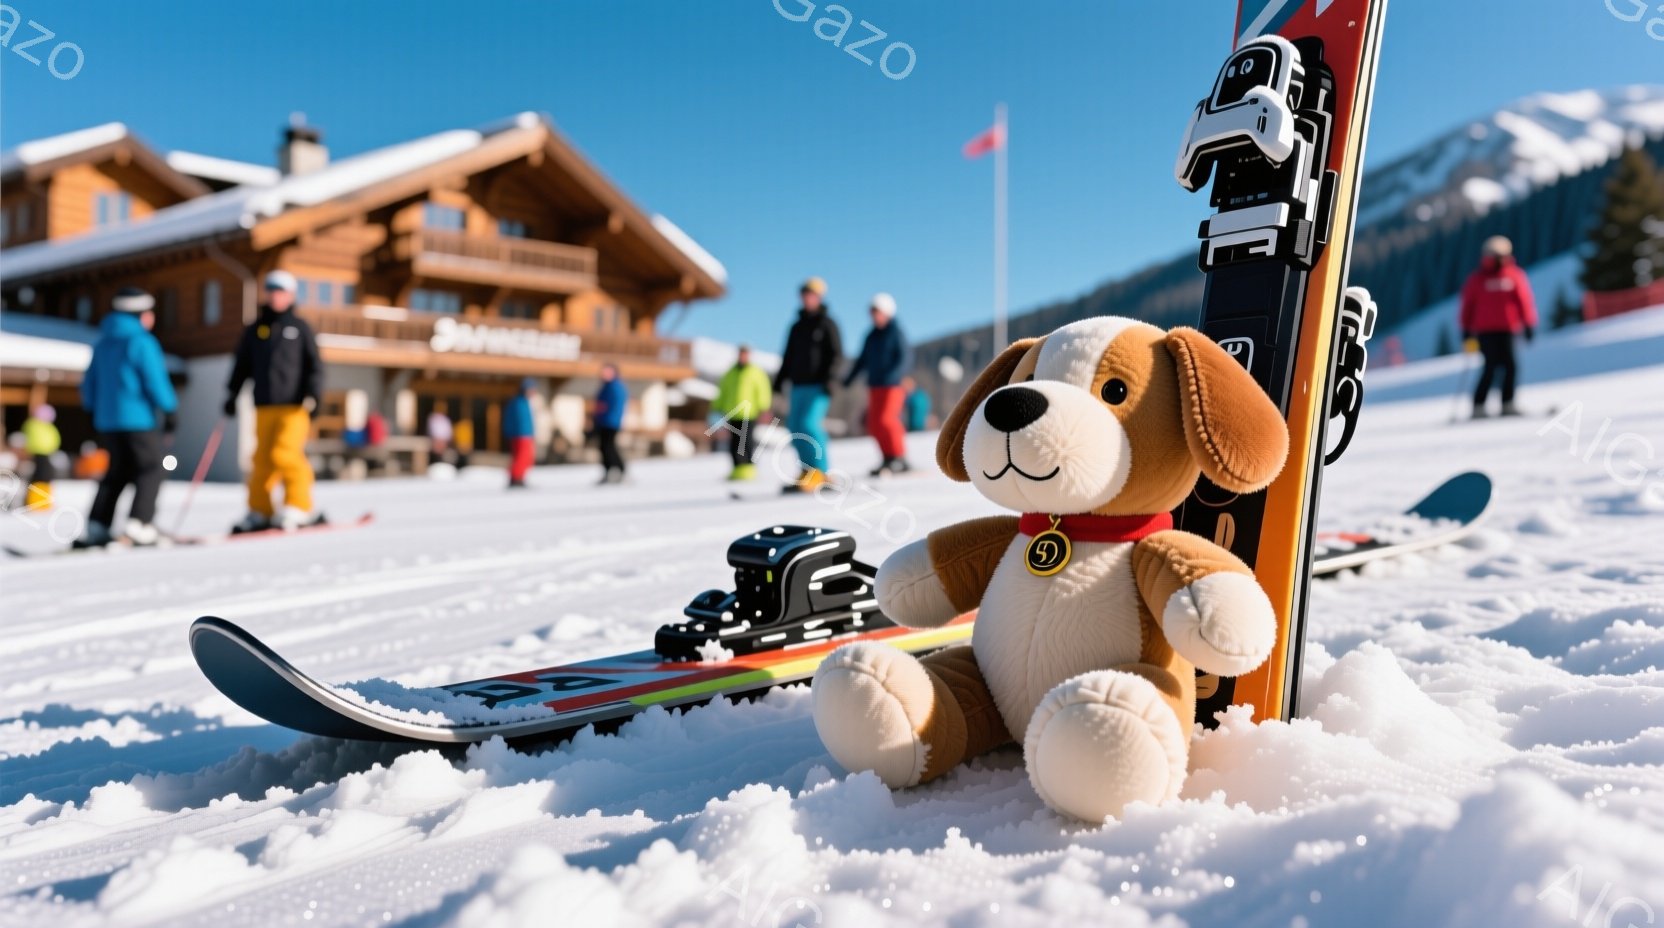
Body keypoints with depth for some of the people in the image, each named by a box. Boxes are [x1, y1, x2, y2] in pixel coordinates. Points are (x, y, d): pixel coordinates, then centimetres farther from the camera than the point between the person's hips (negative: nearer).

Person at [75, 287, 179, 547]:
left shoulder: (103, 343, 14)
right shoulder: (141, 342, -11)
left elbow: (89, 382, 18)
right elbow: (156, 380, -15)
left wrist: (95, 409, 28)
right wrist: (171, 409, -6)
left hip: (108, 421, 8)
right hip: (139, 419, -8)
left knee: (117, 472, 14)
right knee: (150, 470, -1)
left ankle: (95, 526, 8)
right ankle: (139, 523, -12)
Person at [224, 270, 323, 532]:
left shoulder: (300, 327, 7)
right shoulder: (254, 329, 15)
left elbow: (314, 365, 3)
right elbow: (242, 364, 19)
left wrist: (312, 395, -8)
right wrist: (232, 393, 10)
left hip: (293, 405, -3)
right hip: (264, 406, 4)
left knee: (285, 453, -16)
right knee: (262, 459, 2)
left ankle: (299, 506, -6)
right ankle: (259, 511, 10)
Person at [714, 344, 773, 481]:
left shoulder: (756, 372, 1)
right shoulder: (731, 373, 17)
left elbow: (763, 390, -5)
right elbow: (723, 391, 22)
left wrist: (762, 408, -14)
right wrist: (717, 407, 19)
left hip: (749, 414, -5)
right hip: (732, 414, 5)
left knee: (747, 440, -9)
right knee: (734, 442, 3)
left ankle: (749, 467, -3)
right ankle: (738, 468, 9)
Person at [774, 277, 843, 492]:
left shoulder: (827, 324, 1)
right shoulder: (797, 327, 18)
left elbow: (836, 355, -5)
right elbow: (788, 357, 21)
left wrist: (828, 379, -17)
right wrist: (779, 381, 14)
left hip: (818, 386, -6)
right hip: (799, 385, 7)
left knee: (810, 423, -19)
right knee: (795, 427, 1)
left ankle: (819, 472, -13)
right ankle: (808, 471, 8)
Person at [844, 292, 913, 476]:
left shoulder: (896, 333, -5)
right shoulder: (871, 337, 12)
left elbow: (906, 357, -12)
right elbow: (863, 360, 18)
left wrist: (893, 374, -26)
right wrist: (850, 377, 7)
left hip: (892, 385, -7)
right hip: (874, 385, 7)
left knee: (886, 419, -18)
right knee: (873, 424, 3)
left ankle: (900, 458, -7)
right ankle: (888, 458, 12)